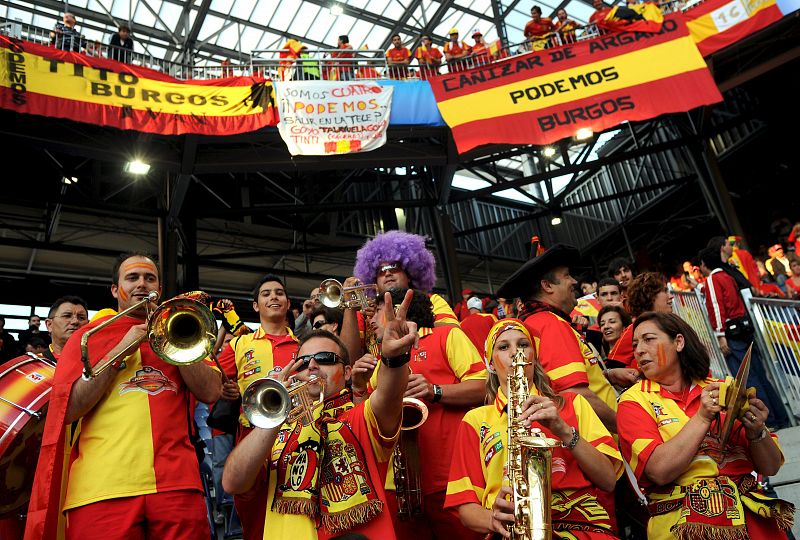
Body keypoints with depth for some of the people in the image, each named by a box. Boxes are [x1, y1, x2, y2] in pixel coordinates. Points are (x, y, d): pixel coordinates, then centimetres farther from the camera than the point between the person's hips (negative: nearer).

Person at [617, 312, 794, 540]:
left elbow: (771, 467, 12)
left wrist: (756, 433, -6)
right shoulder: (634, 400, 3)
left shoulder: (720, 390, 12)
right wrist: (703, 417, -13)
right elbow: (659, 471, -11)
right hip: (685, 521, -4)